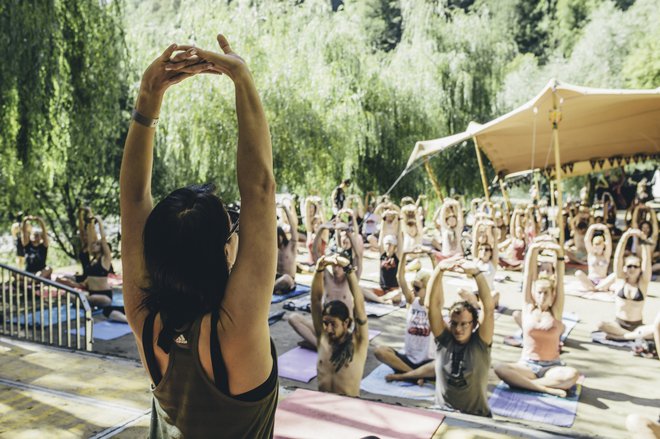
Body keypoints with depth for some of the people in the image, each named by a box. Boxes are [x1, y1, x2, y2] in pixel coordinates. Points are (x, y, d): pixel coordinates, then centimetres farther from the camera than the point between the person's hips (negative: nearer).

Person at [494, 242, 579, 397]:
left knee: (573, 375, -34)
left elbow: (559, 279, -7)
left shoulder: (556, 311, 4)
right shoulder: (528, 307, 5)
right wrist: (533, 250, -10)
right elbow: (529, 275, -2)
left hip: (552, 367, 0)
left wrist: (559, 254, -17)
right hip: (527, 365, 0)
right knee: (500, 368, -30)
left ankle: (523, 382, -25)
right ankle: (546, 388, -29)